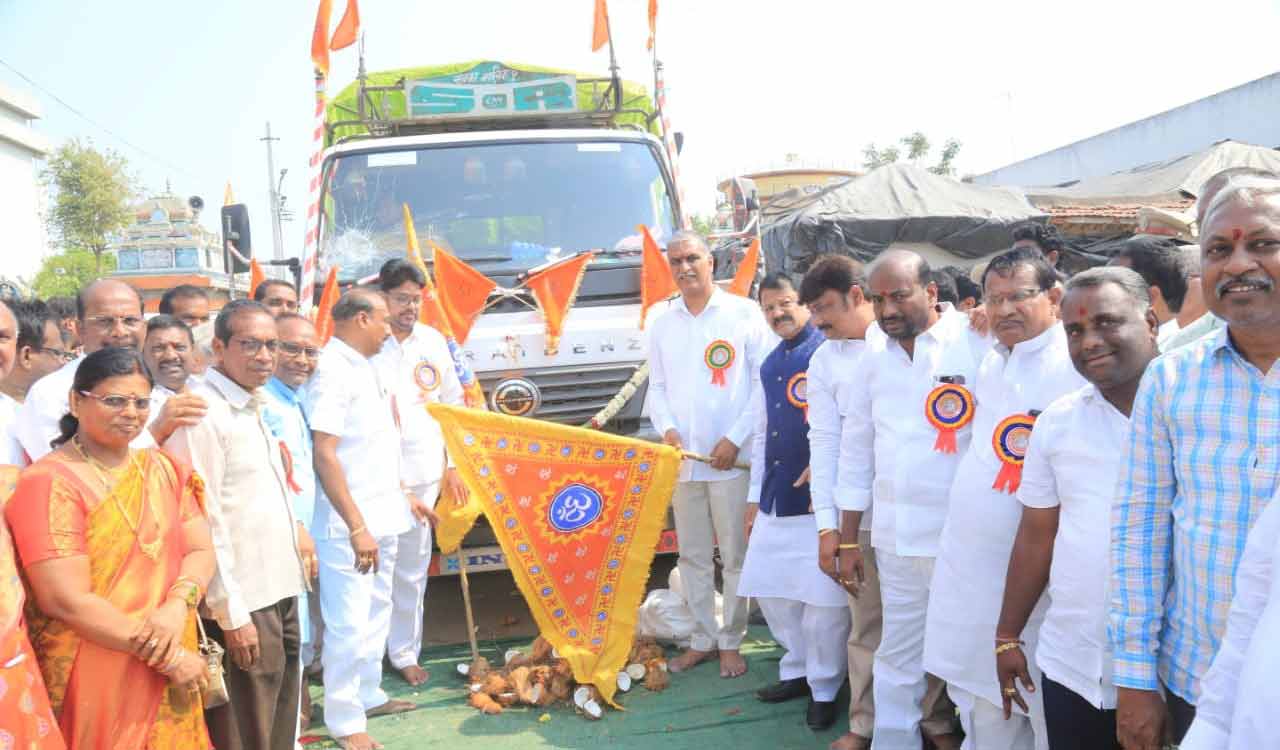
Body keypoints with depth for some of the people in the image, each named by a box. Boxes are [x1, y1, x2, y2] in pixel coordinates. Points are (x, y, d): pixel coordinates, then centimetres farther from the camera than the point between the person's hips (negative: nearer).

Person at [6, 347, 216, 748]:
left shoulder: (166, 469, 6)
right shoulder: (49, 483, -12)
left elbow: (201, 551, 1)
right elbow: (67, 601, -18)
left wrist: (178, 607, -19)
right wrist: (168, 656, -16)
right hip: (93, 682, -5)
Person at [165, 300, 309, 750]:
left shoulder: (252, 406, 12)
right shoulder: (201, 413, -16)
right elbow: (202, 522, -20)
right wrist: (231, 613, -19)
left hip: (279, 591, 9)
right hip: (241, 602, -9)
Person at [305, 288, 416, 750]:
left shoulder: (366, 367, 12)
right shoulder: (332, 370, -16)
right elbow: (325, 455, -21)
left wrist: (400, 494, 23)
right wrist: (356, 525, -24)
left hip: (382, 516, 9)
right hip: (349, 523, -9)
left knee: (376, 612, 19)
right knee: (349, 624, -2)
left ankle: (369, 695, 33)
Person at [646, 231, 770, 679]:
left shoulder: (744, 314, -2)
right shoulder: (662, 325, 12)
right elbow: (657, 387, 14)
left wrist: (735, 438, -12)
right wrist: (666, 429, -5)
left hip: (731, 458, -4)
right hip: (682, 458, 4)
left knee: (735, 556, 3)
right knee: (692, 557, 12)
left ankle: (731, 642, 17)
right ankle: (703, 638, 26)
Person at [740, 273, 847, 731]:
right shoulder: (768, 366, 17)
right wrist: (755, 495, 19)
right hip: (775, 499, 8)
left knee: (822, 597, -2)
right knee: (769, 590, 14)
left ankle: (824, 688, 17)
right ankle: (797, 670, 33)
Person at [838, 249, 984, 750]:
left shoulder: (977, 345, -10)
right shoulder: (873, 361, 7)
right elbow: (856, 453, 12)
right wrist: (848, 541, 12)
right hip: (895, 539, 5)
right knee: (897, 655, 16)